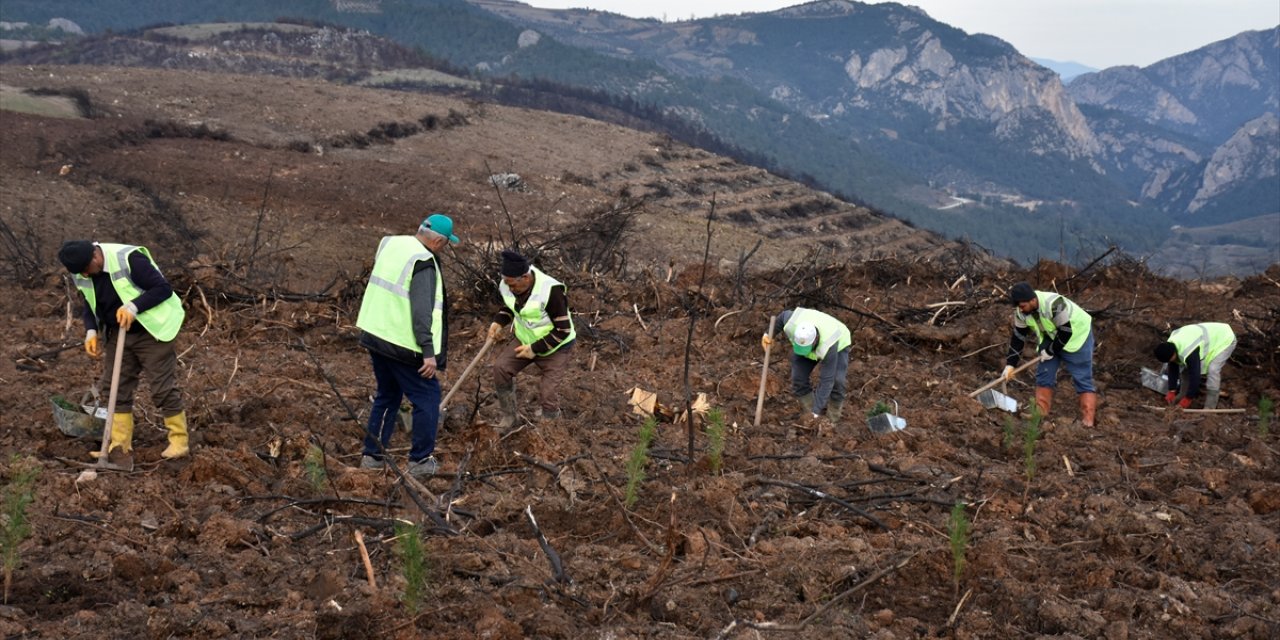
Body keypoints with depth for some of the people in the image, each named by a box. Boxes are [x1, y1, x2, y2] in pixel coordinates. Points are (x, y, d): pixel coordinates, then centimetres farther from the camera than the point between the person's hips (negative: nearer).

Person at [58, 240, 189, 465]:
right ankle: (120, 447, 11)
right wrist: (91, 331, -7)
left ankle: (180, 442, 9)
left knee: (163, 388, -4)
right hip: (118, 335, 7)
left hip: (151, 333, -7)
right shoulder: (82, 274, -5)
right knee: (115, 389, 5)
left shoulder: (129, 259, -27)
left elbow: (164, 288, -24)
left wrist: (133, 306, -34)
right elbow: (90, 304, 11)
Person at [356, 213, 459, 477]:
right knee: (427, 398, 4)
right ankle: (420, 461, 8)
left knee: (387, 395, 22)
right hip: (403, 345, -8)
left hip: (374, 334, 9)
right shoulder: (423, 263, -19)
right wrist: (429, 352, -25)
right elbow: (422, 312, -25)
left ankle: (372, 455, 25)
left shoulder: (390, 244, 7)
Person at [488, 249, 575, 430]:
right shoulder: (508, 285, -13)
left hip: (555, 347, -6)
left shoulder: (551, 291, -33)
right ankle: (508, 417, 4)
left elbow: (563, 330, -25)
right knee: (500, 367, -13)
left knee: (548, 394, -11)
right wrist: (498, 321, -10)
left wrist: (535, 349, -27)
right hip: (526, 340, 6)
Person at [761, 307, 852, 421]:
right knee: (798, 379, -11)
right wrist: (769, 334, -10)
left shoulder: (828, 347, -46)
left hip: (838, 345, -4)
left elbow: (826, 381, -41)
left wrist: (816, 412, -40)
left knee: (835, 381, -24)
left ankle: (832, 421, -2)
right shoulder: (792, 326, -37)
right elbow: (785, 315, -11)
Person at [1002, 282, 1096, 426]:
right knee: (1044, 375, 3)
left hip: (1076, 334, -7)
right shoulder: (1021, 312, -15)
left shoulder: (1054, 304, -37)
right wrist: (1010, 365, -10)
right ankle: (1040, 415, 10)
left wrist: (1051, 351, -19)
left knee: (1082, 379, -8)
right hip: (1051, 337, 7)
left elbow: (1066, 332, -30)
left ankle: (1088, 422, -9)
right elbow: (1018, 337, -6)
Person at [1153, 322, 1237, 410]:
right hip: (1210, 337, 9)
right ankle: (1183, 395, 18)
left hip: (1225, 340, -9)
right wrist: (1171, 391, -6)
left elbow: (1195, 375, -34)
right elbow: (1173, 369, -4)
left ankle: (1210, 407, -18)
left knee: (1212, 369, -25)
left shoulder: (1189, 353, -40)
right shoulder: (1170, 346, -14)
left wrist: (1188, 398, -25)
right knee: (1185, 367, 3)